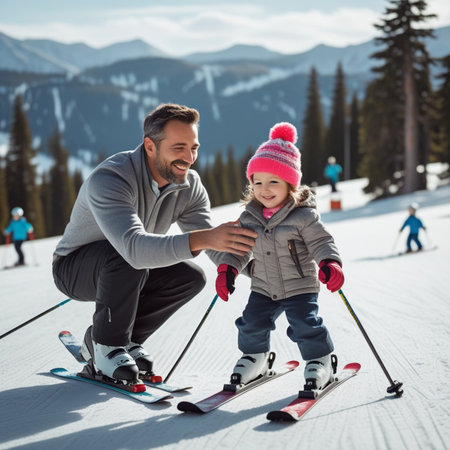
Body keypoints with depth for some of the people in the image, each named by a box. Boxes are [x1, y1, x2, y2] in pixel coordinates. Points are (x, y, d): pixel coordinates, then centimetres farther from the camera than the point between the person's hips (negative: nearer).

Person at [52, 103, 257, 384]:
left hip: (124, 272, 6)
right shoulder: (109, 179, -34)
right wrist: (202, 239, -63)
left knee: (191, 276, -15)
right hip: (75, 268, -6)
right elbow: (134, 246, -50)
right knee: (128, 260, -36)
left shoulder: (190, 186, -13)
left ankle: (125, 339, 2)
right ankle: (107, 346, -13)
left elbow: (215, 248, -15)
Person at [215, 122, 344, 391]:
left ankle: (321, 360, 14)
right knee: (252, 323, 2)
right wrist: (228, 269, -2)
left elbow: (321, 242, -15)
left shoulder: (303, 216, -15)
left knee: (305, 324, -11)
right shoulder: (250, 217, 0)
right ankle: (255, 356, 29)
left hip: (301, 287, -4)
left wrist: (330, 264, -33)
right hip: (263, 288, 5)